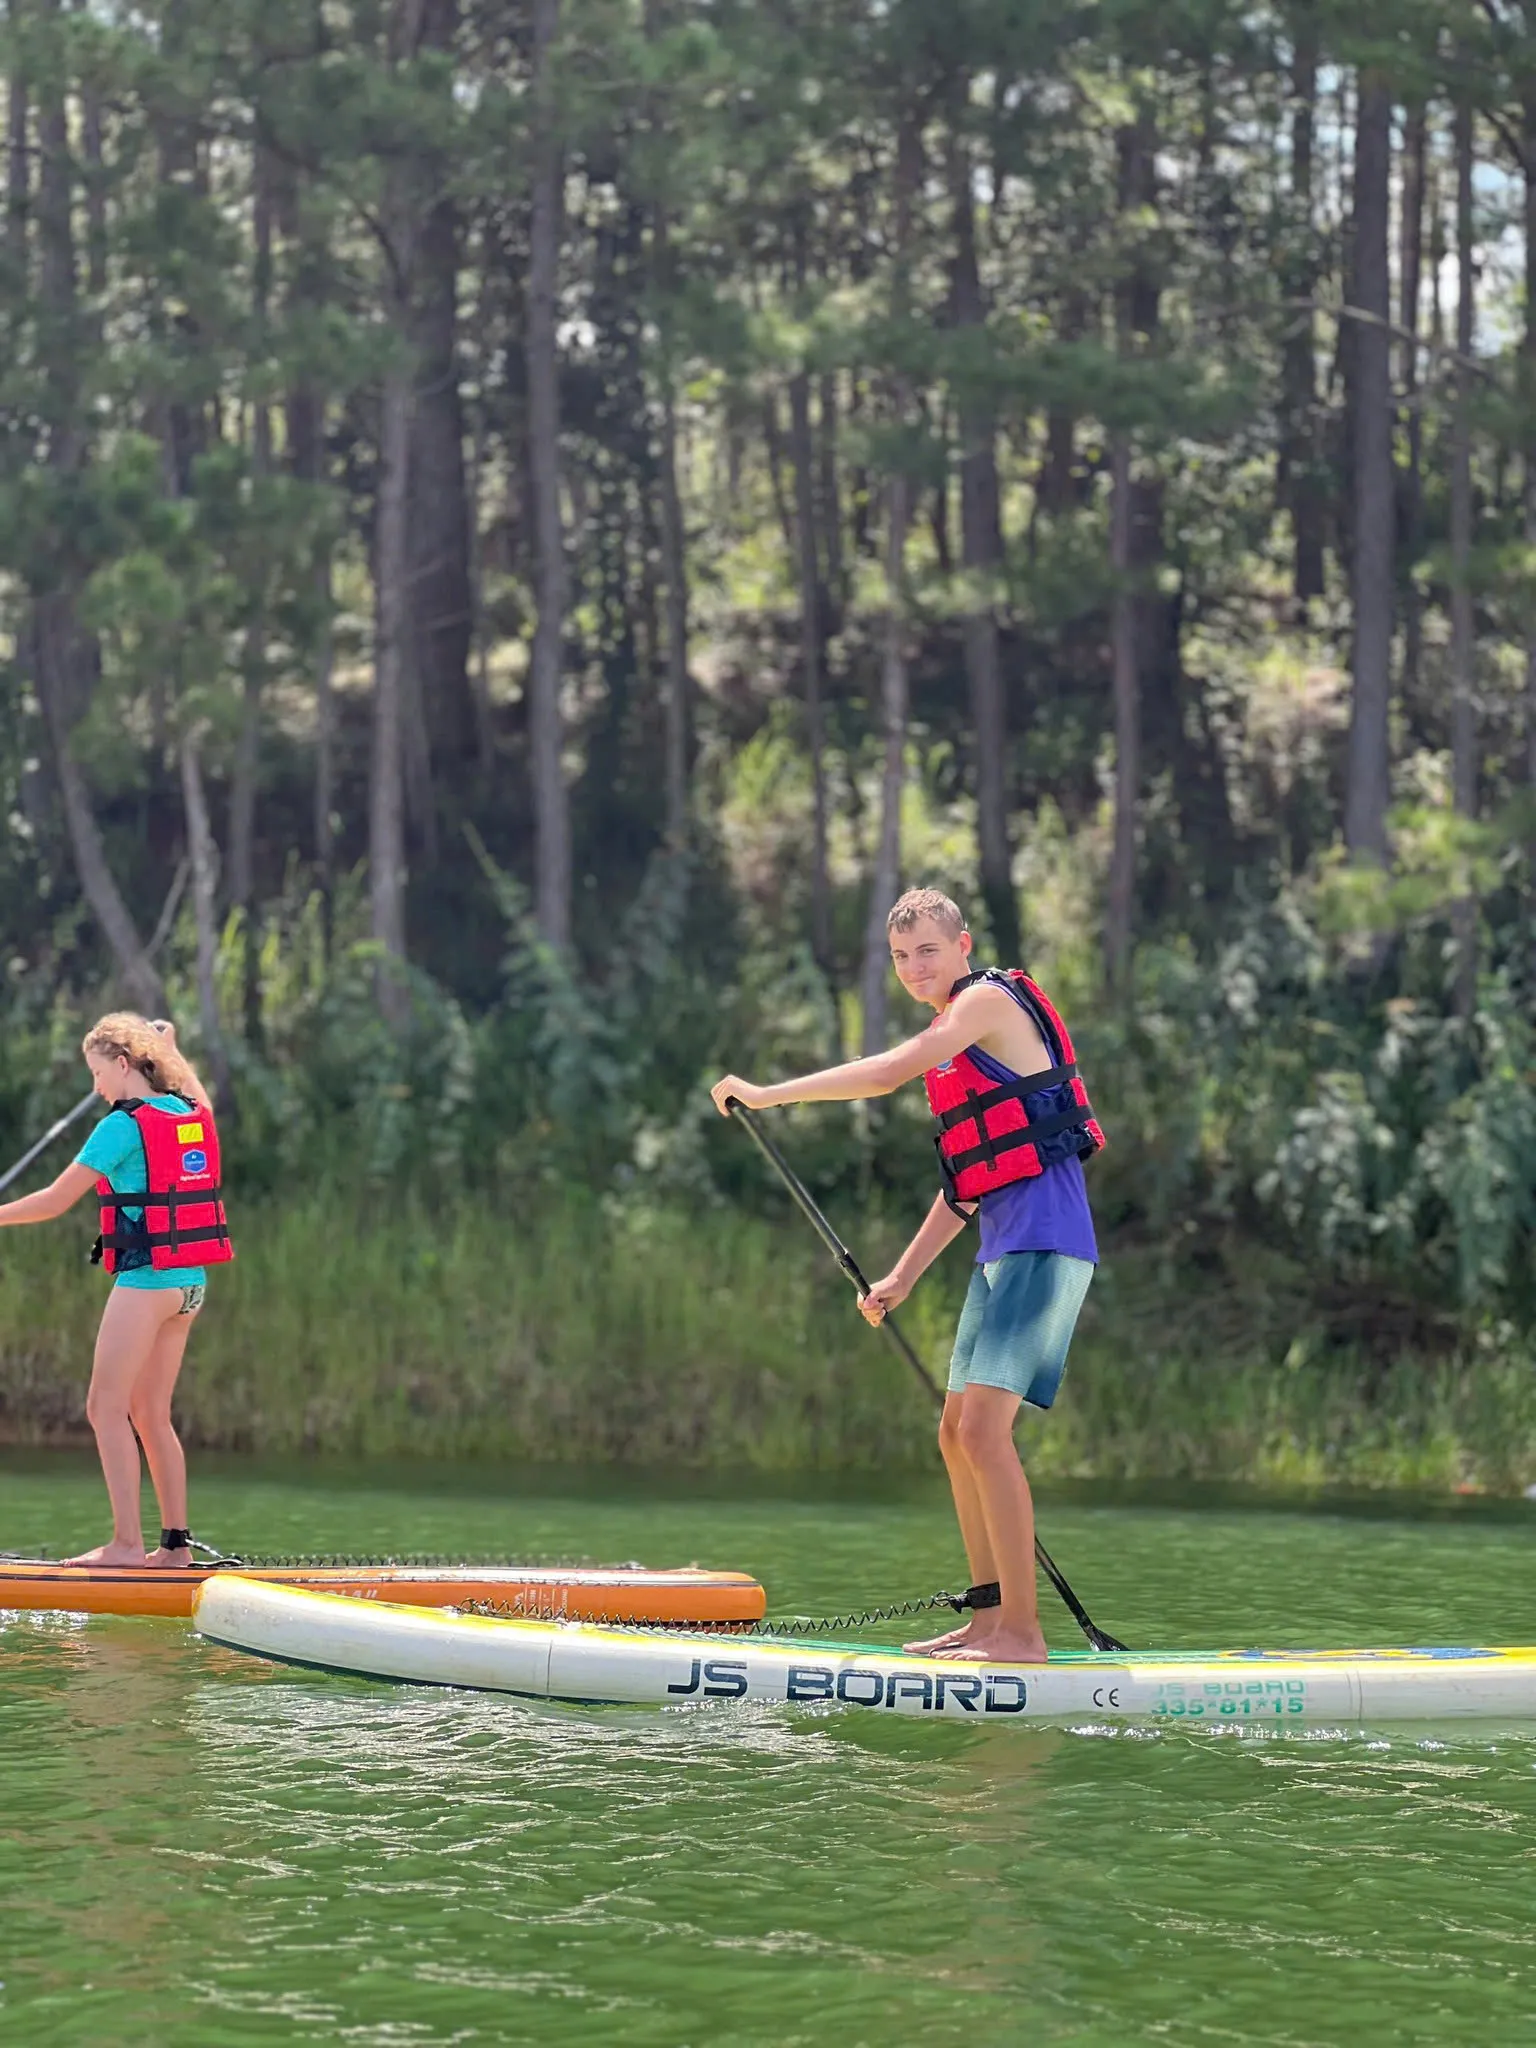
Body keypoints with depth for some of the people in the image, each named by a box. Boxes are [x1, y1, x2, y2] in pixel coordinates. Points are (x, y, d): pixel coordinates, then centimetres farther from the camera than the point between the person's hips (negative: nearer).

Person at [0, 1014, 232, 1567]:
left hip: (146, 1281, -8)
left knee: (107, 1407, -5)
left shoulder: (124, 1126, -12)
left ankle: (127, 1542, -11)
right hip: (191, 1283, 8)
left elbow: (56, 1200, -10)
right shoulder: (195, 1115, 9)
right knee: (151, 1415, 12)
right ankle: (176, 1542, 11)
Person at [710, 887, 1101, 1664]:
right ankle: (991, 1616, 18)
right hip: (1004, 1248, 10)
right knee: (958, 1434, 12)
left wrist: (765, 1094, -10)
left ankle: (1022, 1632, -18)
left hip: (1043, 1241, -10)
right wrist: (901, 1279, 22)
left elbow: (888, 1073, -16)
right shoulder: (959, 1044, 23)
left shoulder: (990, 999, -6)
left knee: (983, 1428, -17)